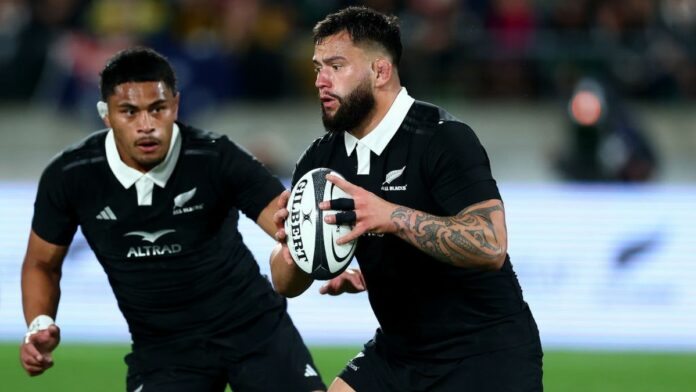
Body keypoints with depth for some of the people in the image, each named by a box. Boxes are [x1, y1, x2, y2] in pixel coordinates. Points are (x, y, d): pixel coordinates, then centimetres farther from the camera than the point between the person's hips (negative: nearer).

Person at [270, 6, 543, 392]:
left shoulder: (444, 139, -17)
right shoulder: (319, 160, 2)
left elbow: (491, 245, -30)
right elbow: (287, 284, 4)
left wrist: (391, 216, -39)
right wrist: (291, 253, -20)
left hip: (486, 357, -7)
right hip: (398, 353, 7)